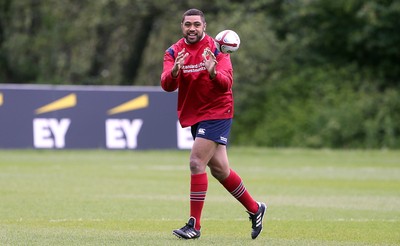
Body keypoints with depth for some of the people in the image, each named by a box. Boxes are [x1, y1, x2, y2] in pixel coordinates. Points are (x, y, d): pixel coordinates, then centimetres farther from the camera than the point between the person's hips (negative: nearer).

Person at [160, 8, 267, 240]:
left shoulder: (216, 49, -10)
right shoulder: (174, 52, 1)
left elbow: (226, 83, -20)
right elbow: (167, 85, -14)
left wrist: (213, 73, -41)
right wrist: (174, 71, -35)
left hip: (216, 113, -5)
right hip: (193, 115, 5)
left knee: (197, 162, -16)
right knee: (220, 169, 10)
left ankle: (195, 225, -13)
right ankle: (255, 209, 28)